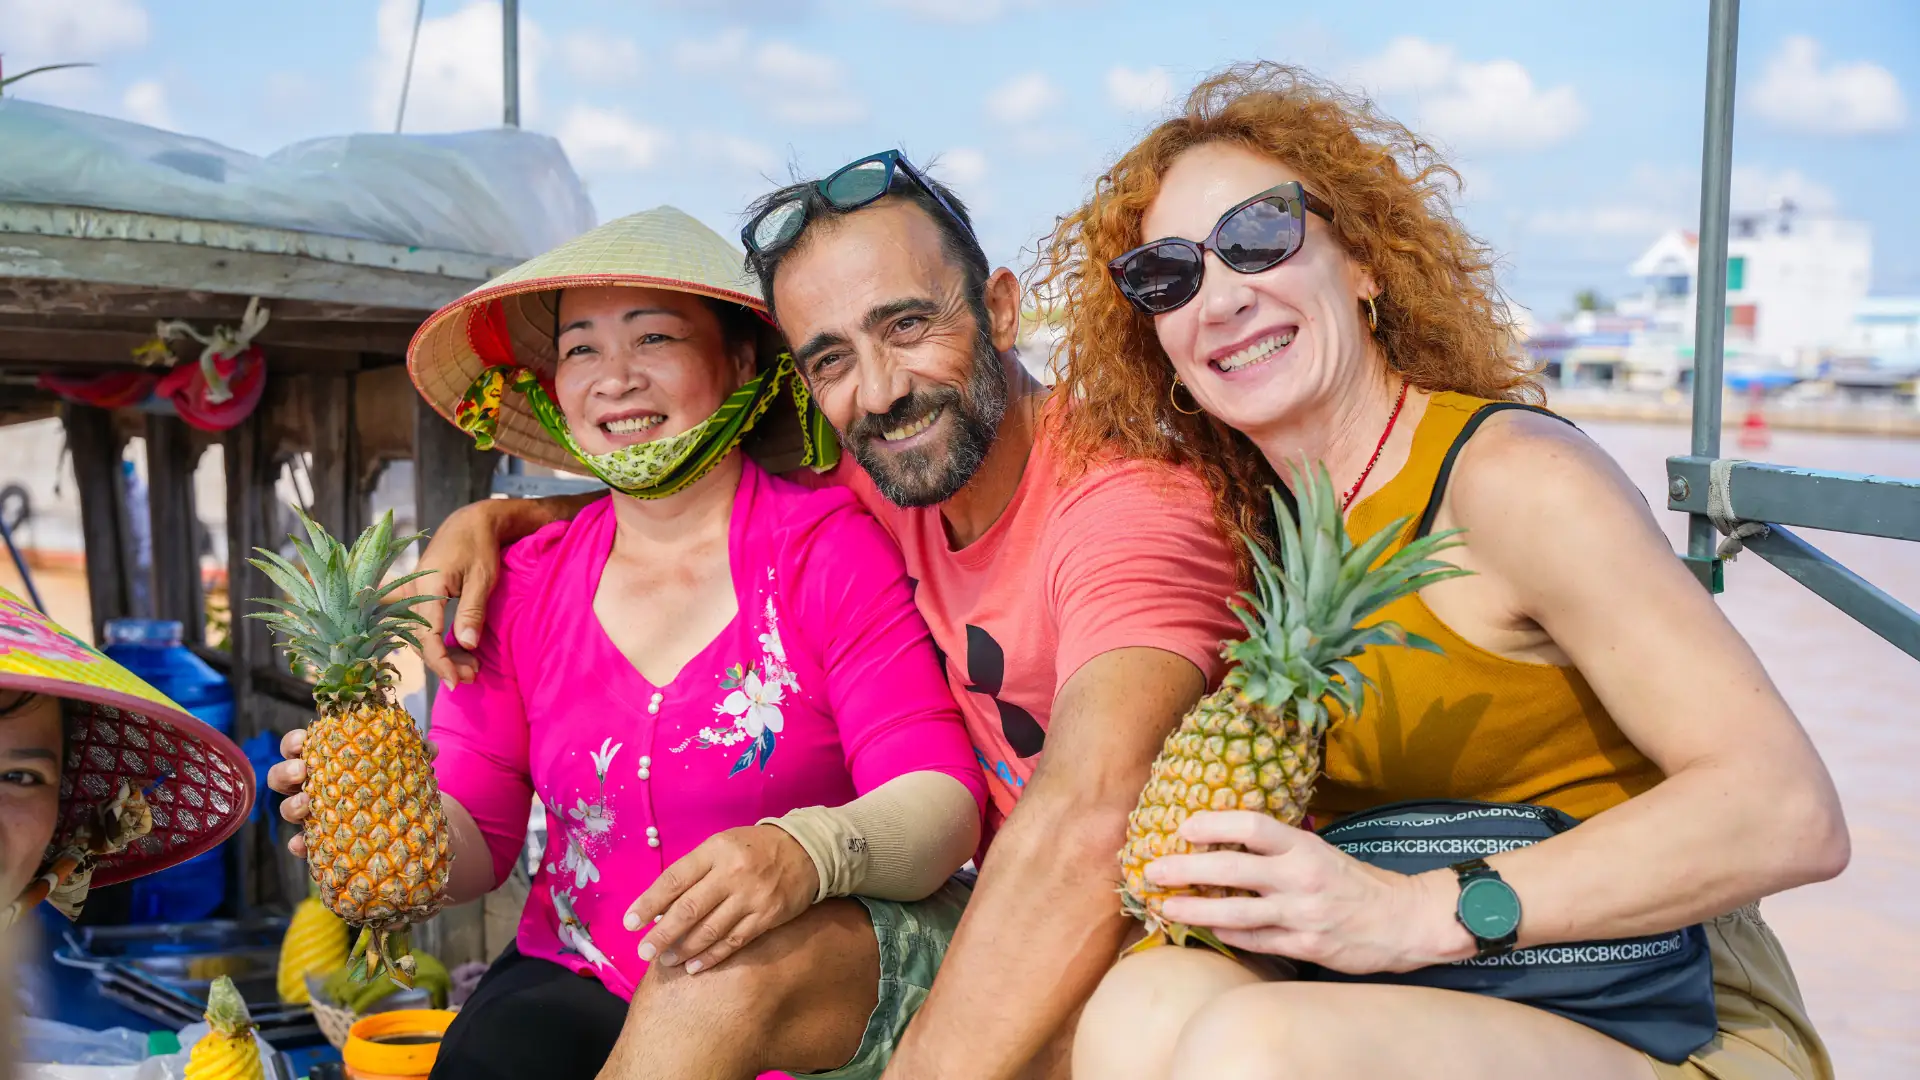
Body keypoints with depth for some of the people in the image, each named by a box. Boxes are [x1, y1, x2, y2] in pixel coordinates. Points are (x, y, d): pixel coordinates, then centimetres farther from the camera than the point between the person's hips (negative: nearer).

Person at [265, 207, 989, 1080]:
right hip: (579, 983, 2)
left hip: (809, 980, -2)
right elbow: (476, 837, 5)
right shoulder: (523, 588, 6)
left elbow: (943, 800, -14)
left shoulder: (829, 547, -6)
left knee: (738, 967, -33)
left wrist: (804, 853, -34)